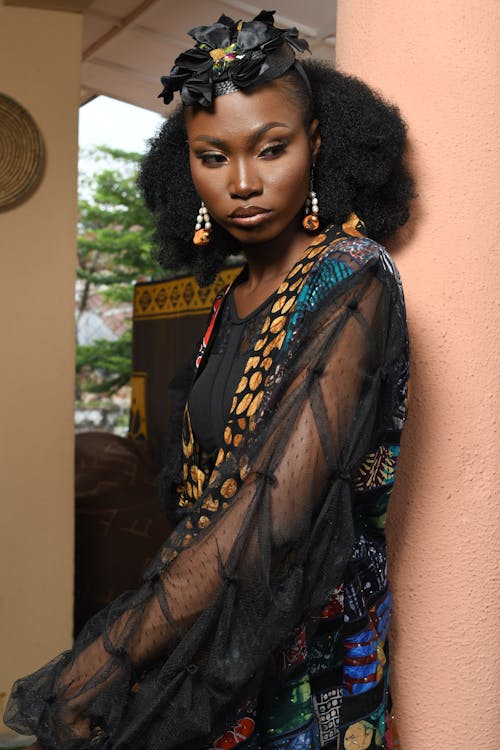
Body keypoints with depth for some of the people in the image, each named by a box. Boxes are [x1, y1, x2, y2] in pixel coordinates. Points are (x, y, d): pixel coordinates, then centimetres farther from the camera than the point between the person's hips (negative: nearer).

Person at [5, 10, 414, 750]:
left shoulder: (350, 280, -17)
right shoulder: (239, 294, 6)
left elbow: (277, 510, -26)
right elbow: (199, 485, 9)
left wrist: (109, 659, -23)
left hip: (302, 643, -6)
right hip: (203, 625, 6)